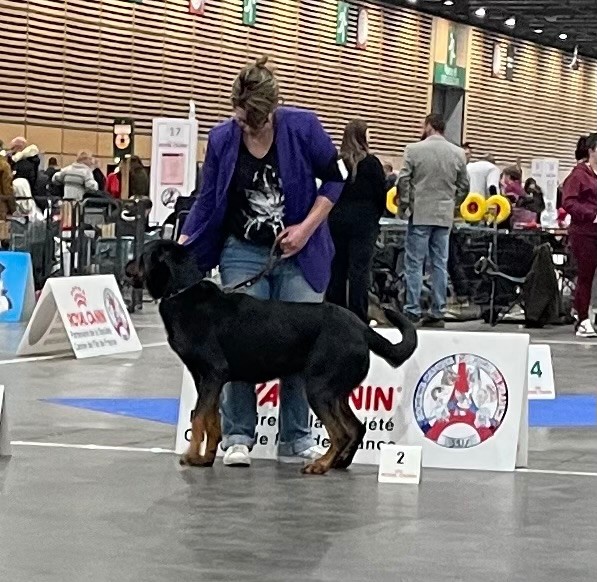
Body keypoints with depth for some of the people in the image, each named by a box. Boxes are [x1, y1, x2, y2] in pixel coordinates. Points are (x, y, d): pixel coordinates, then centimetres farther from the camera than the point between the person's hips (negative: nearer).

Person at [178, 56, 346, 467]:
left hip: (299, 257, -1)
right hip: (243, 255, 1)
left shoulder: (302, 127, -10)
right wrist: (182, 249, -6)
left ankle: (296, 437, 11)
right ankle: (238, 436, 4)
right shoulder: (222, 139, -5)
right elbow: (208, 201, 3)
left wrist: (307, 227, -11)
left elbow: (334, 179, -2)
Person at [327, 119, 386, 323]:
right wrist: (376, 217, 11)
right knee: (359, 269, -3)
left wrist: (335, 214, 12)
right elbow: (381, 193, -4)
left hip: (337, 220, 4)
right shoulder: (370, 163, -8)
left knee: (337, 267, 10)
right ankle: (359, 318, -5)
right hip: (364, 221, -4)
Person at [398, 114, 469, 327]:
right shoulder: (458, 153, 4)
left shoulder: (414, 149, -6)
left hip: (420, 214, -3)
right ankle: (438, 312, 7)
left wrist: (403, 205, 6)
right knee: (440, 264, 7)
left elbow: (403, 181, -6)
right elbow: (464, 186, 8)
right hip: (445, 216, 3)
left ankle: (412, 311, -2)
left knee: (414, 263, 1)